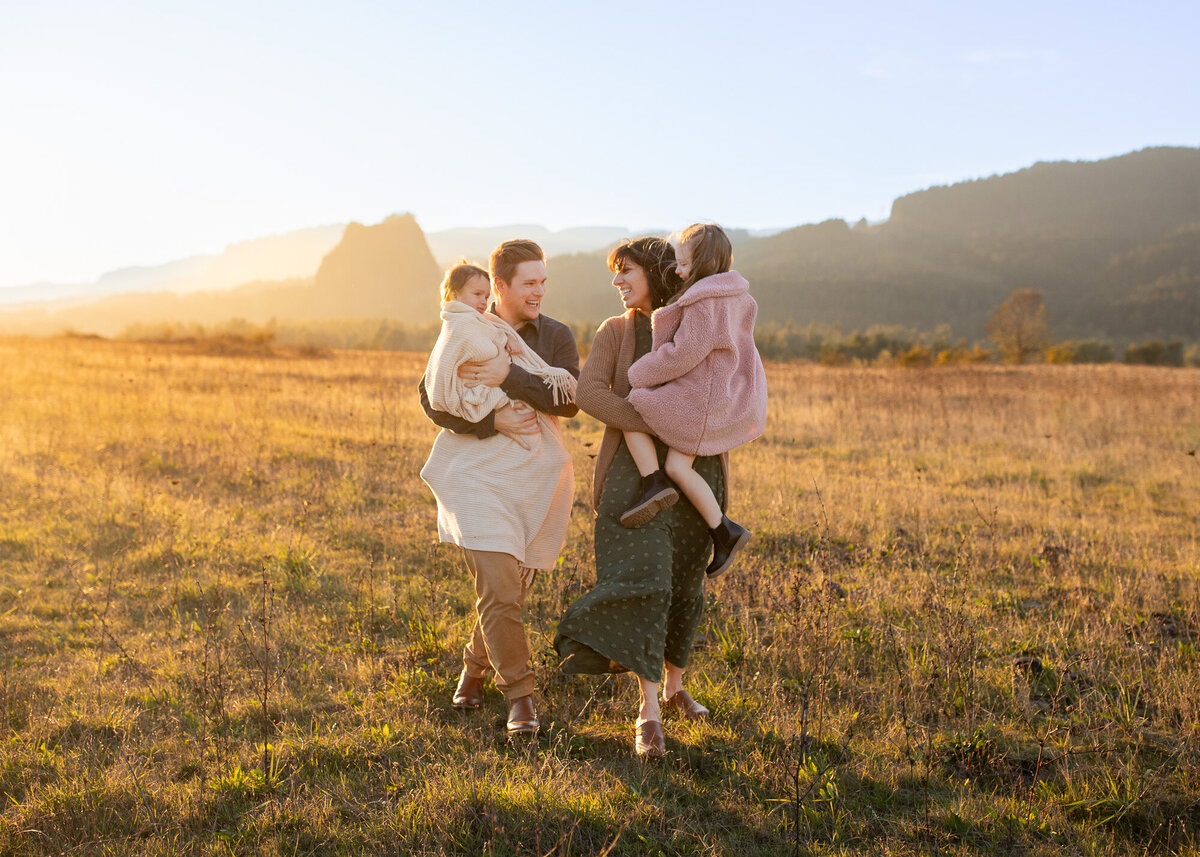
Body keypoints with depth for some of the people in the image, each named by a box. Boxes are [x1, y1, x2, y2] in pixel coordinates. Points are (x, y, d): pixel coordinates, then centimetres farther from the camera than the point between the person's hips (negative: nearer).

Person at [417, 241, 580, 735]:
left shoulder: (556, 337, 5)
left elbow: (569, 401, -10)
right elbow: (432, 399, -5)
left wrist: (509, 375, -21)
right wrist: (491, 420, -18)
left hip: (539, 476, 3)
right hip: (481, 476, -2)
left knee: (512, 590, 12)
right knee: (499, 592, -12)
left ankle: (474, 667, 35)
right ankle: (519, 695, -1)